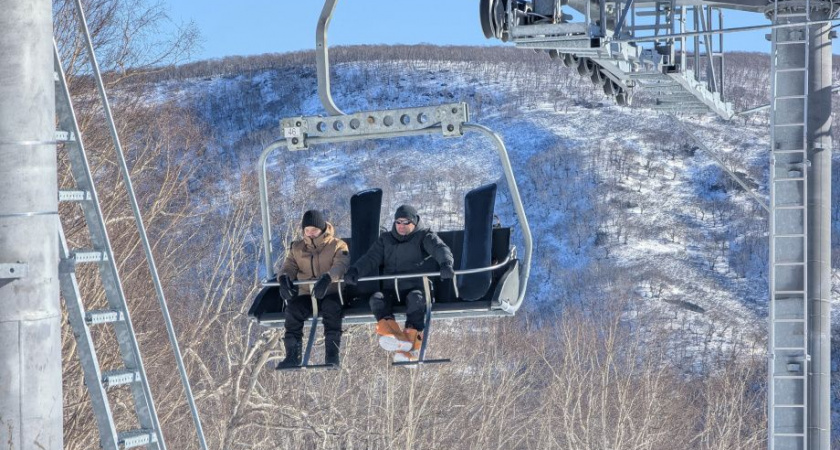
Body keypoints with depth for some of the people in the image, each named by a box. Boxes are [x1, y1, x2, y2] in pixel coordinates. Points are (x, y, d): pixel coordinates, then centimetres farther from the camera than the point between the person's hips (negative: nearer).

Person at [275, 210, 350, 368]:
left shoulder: (337, 245, 4)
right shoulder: (297, 247, 17)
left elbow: (341, 265, -14)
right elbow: (289, 266, 10)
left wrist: (327, 278, -35)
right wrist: (283, 278, -17)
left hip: (330, 293, -3)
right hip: (306, 294, 3)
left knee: (331, 307, -37)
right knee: (293, 308, -29)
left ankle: (332, 354, -36)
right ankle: (292, 355, -27)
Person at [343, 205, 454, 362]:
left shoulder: (424, 236, 10)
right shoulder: (385, 239, 23)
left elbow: (440, 248, -9)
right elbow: (371, 258, 12)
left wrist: (445, 263, -33)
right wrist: (354, 271, -9)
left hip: (417, 288, -3)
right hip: (392, 291, 3)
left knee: (415, 298, -37)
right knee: (376, 298, -28)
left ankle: (412, 347, -44)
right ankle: (397, 338, -51)